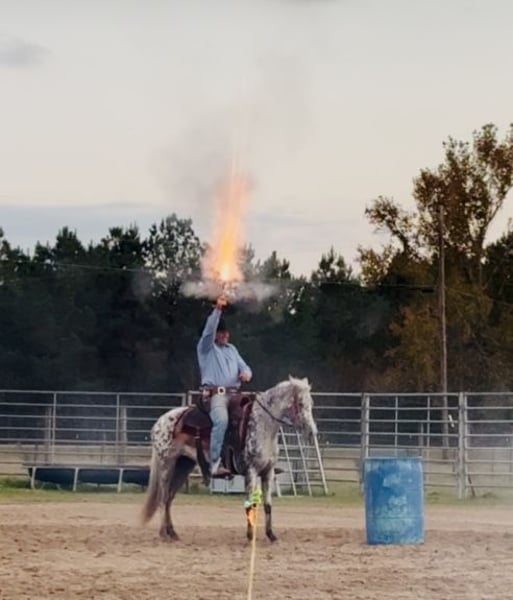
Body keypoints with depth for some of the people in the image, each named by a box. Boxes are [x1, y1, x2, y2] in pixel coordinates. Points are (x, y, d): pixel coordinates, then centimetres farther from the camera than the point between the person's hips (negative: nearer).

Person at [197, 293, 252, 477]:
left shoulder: (232, 349, 25)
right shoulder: (206, 348, 7)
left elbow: (244, 367, 23)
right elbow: (209, 329, -11)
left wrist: (246, 373, -2)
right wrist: (217, 309, -22)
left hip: (234, 393, 7)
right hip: (216, 393, -7)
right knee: (221, 420, -33)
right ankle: (215, 464, -35)